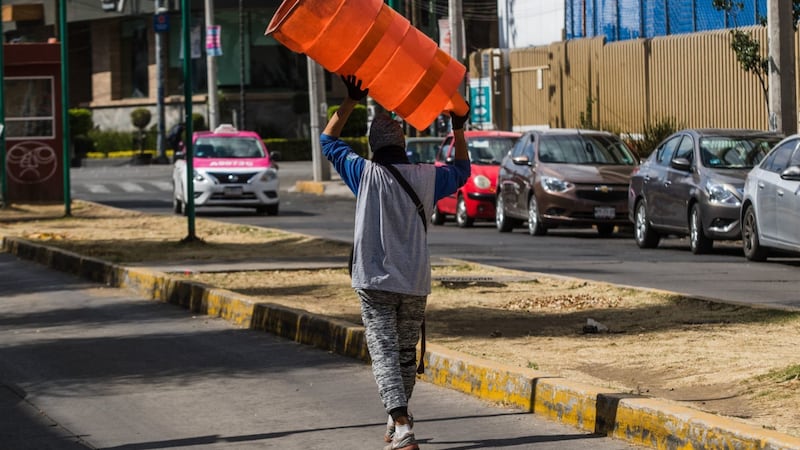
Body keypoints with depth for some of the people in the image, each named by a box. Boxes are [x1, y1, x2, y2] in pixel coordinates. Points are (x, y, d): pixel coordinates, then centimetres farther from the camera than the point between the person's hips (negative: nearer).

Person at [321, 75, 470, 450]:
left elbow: (328, 139, 9)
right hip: (415, 283, 4)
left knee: (384, 354, -9)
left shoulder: (366, 174, -6)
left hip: (375, 282, -3)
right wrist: (458, 129, 29)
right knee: (406, 355, 17)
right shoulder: (426, 178, 2)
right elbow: (461, 170, 24)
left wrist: (351, 101, 12)